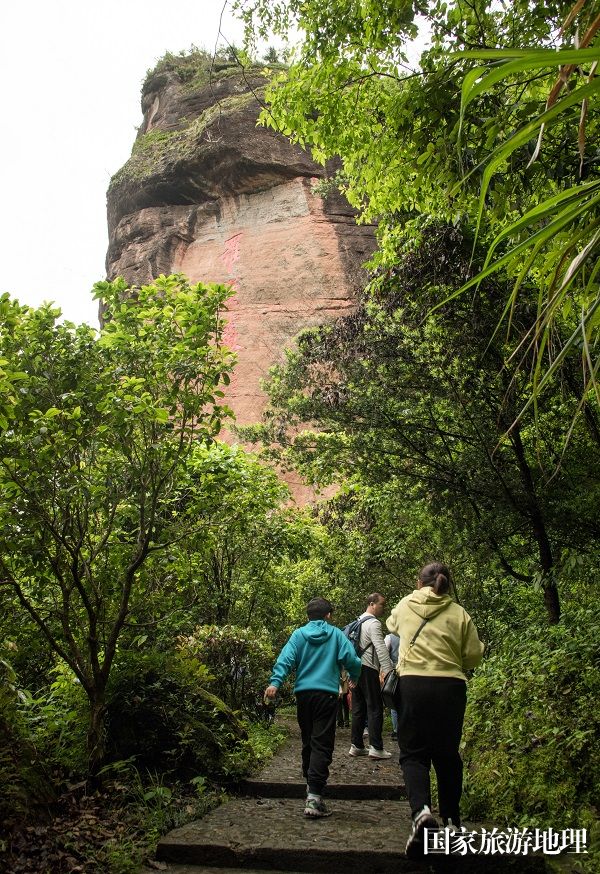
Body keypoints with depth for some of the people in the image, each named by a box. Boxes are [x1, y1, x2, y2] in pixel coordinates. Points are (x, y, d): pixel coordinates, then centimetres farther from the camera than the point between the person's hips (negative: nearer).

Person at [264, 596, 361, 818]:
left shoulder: (299, 634, 7)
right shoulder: (336, 634, 3)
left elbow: (285, 658, -7)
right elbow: (352, 659, -3)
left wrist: (275, 682, -15)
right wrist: (354, 678, 17)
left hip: (303, 693, 3)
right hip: (327, 694, -3)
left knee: (308, 742, 19)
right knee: (322, 745, -4)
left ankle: (311, 785, 32)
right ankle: (314, 797, -15)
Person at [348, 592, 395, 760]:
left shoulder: (358, 621, 18)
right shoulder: (373, 623, -11)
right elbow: (380, 648, -22)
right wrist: (388, 669, -28)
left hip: (356, 669, 9)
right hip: (368, 670, -9)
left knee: (358, 708, 12)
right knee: (375, 708, -4)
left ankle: (356, 746, 15)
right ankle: (376, 747, -4)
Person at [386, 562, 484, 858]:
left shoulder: (406, 605, 8)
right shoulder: (459, 613, 4)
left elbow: (392, 625, 29)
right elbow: (473, 656, 5)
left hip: (413, 683, -1)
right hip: (451, 687, 1)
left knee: (413, 752, 4)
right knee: (448, 753, 17)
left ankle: (421, 810, -20)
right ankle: (451, 819, 24)